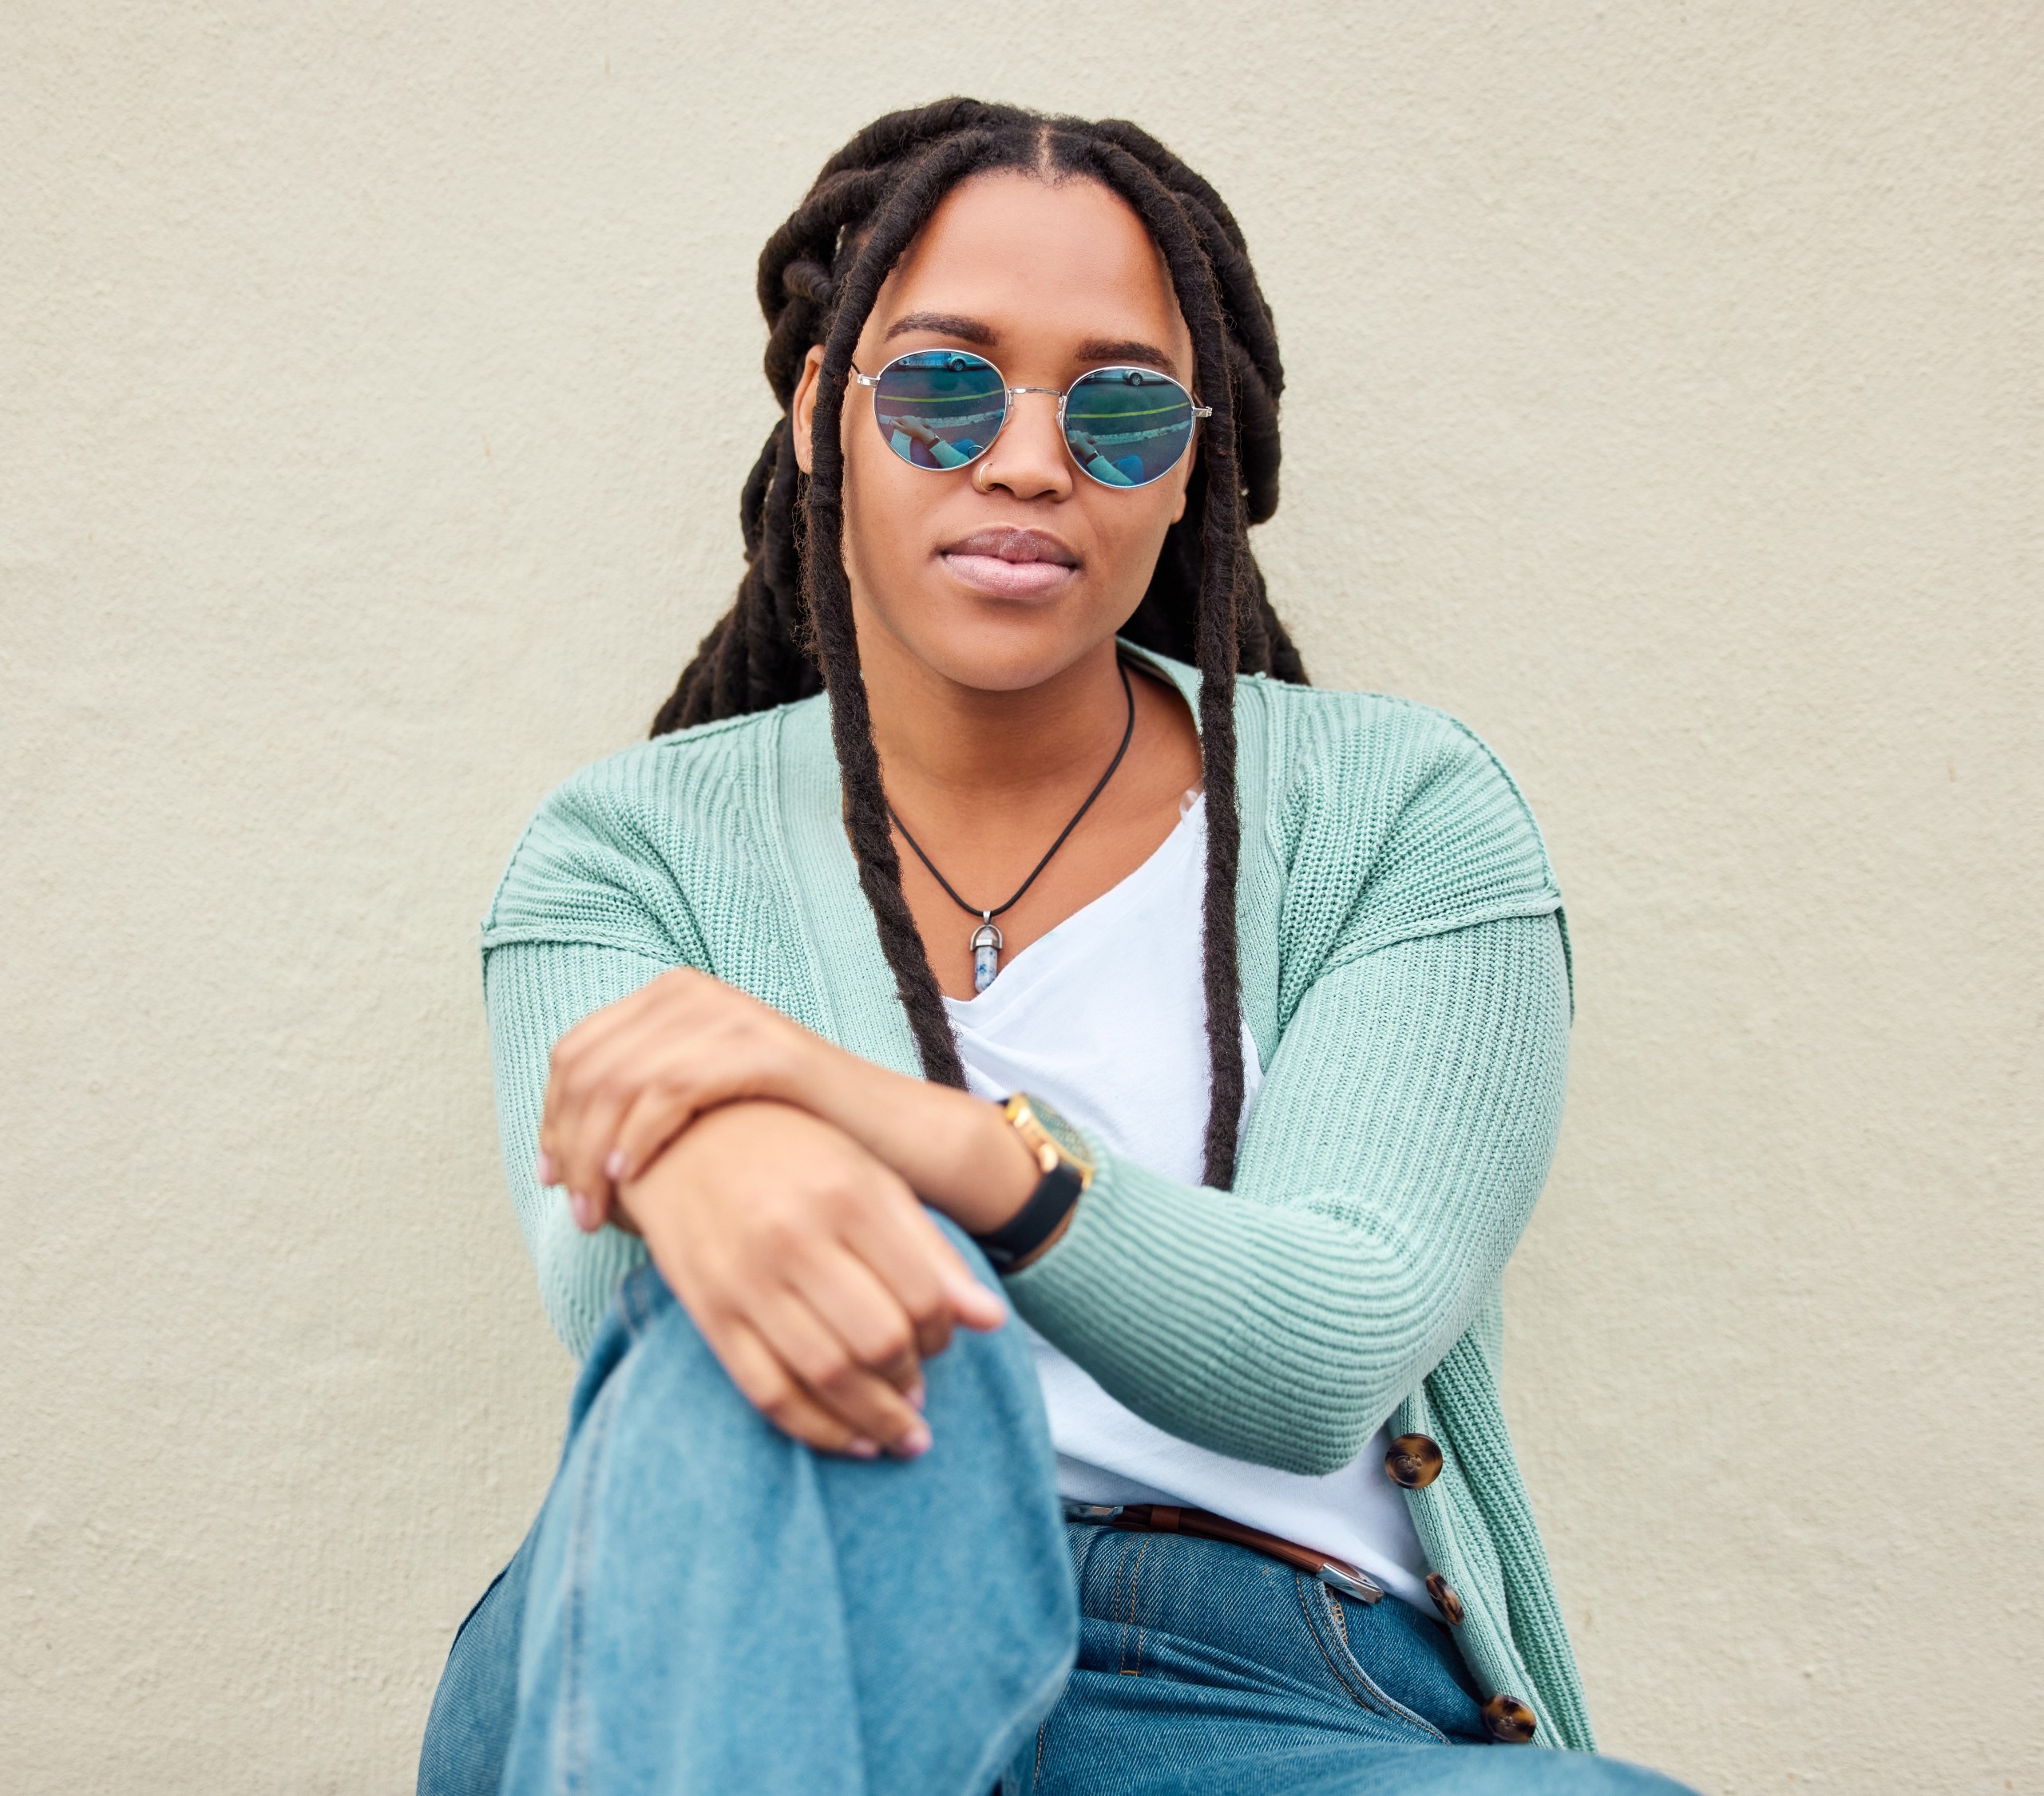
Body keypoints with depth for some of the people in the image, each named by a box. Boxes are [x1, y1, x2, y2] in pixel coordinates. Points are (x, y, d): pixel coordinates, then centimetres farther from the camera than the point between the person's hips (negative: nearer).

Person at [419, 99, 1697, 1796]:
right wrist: (703, 1165, -37)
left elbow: (1332, 1354, -10)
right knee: (783, 1321, -34)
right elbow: (603, 1289, -11)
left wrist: (919, 1133, -29)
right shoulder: (630, 850, 8)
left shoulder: (1401, 814, 5)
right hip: (798, 1651, 2)